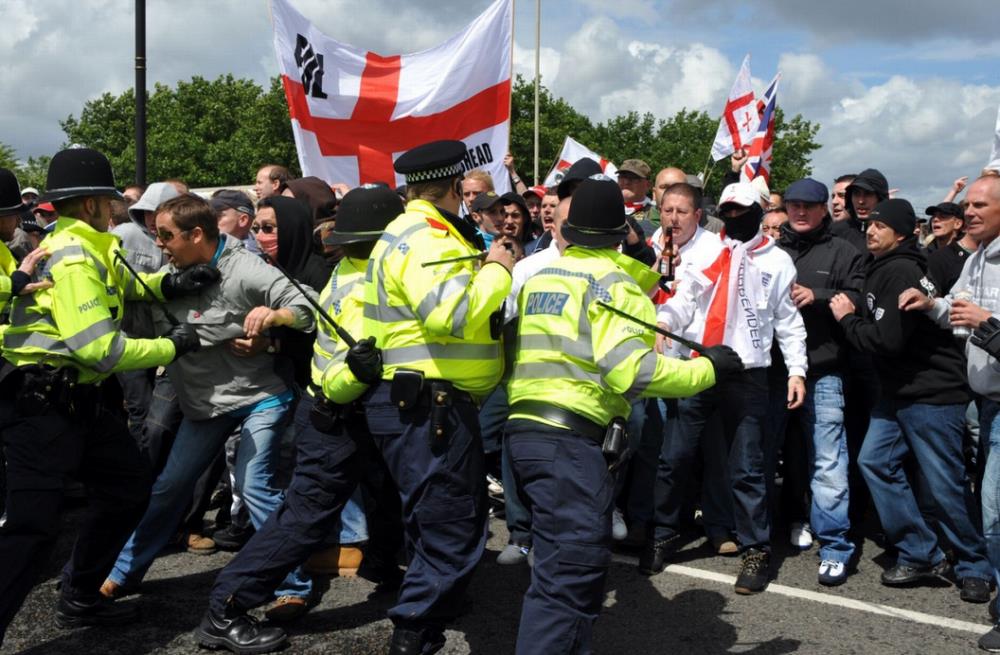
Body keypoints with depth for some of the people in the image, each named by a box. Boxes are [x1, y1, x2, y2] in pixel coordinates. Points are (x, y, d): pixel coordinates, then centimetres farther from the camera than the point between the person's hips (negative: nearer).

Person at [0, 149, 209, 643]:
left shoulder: (87, 247, 12)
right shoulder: (71, 257, -19)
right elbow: (100, 349, -25)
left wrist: (167, 284, 3)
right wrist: (171, 346, -12)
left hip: (77, 398, 11)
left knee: (129, 488, 20)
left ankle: (80, 598, 33)